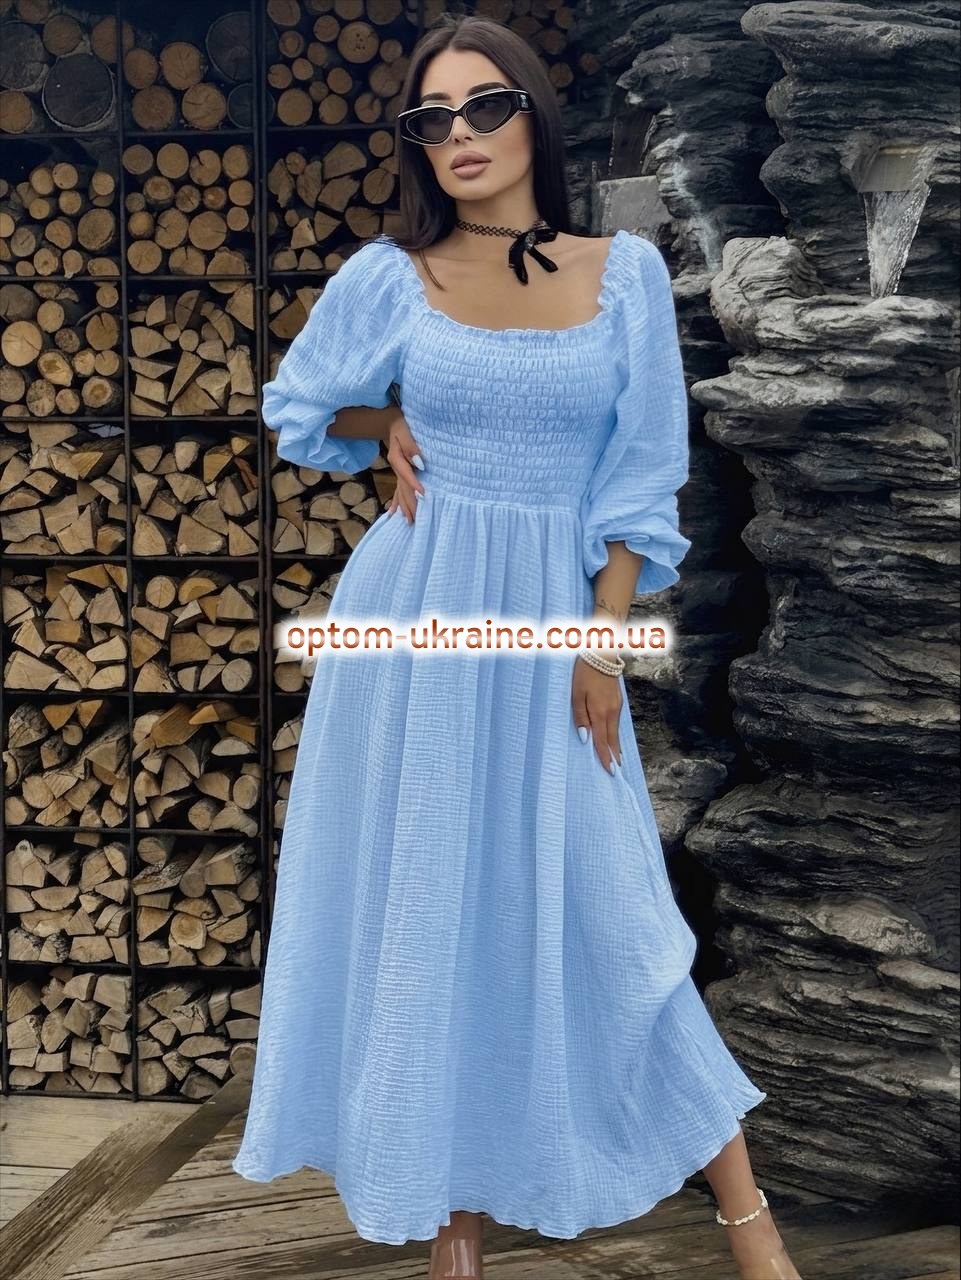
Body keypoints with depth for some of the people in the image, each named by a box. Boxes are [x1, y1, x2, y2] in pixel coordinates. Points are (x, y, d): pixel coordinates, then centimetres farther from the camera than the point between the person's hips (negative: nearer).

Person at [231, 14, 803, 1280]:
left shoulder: (627, 272, 1)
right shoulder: (387, 280, 2)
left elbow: (643, 478, 0)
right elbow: (300, 407, 19)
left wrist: (602, 642, -6)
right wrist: (391, 431, 1)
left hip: (554, 620, -1)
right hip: (414, 613, 1)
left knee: (603, 911, -1)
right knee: (423, 902, 5)